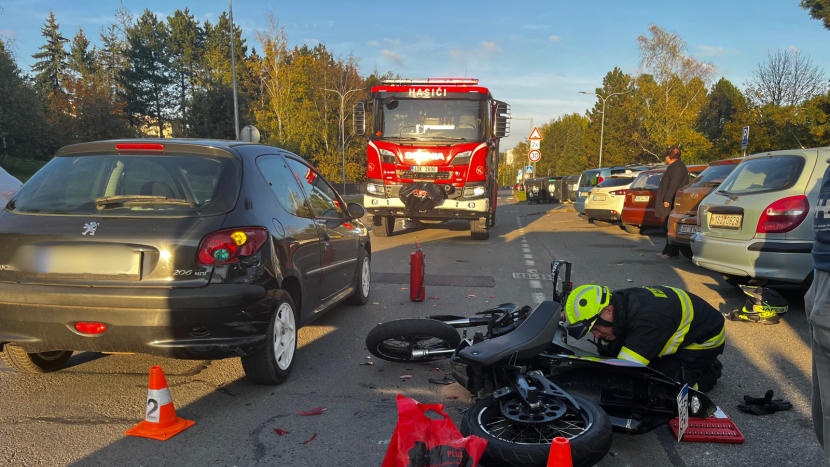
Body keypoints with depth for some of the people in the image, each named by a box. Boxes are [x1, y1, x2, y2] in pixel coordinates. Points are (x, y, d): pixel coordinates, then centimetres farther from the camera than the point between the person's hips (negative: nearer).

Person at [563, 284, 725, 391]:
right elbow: (608, 356, -5)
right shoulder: (618, 304, -16)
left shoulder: (647, 319, -42)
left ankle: (710, 372, 6)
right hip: (680, 332, 8)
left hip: (706, 338, -8)